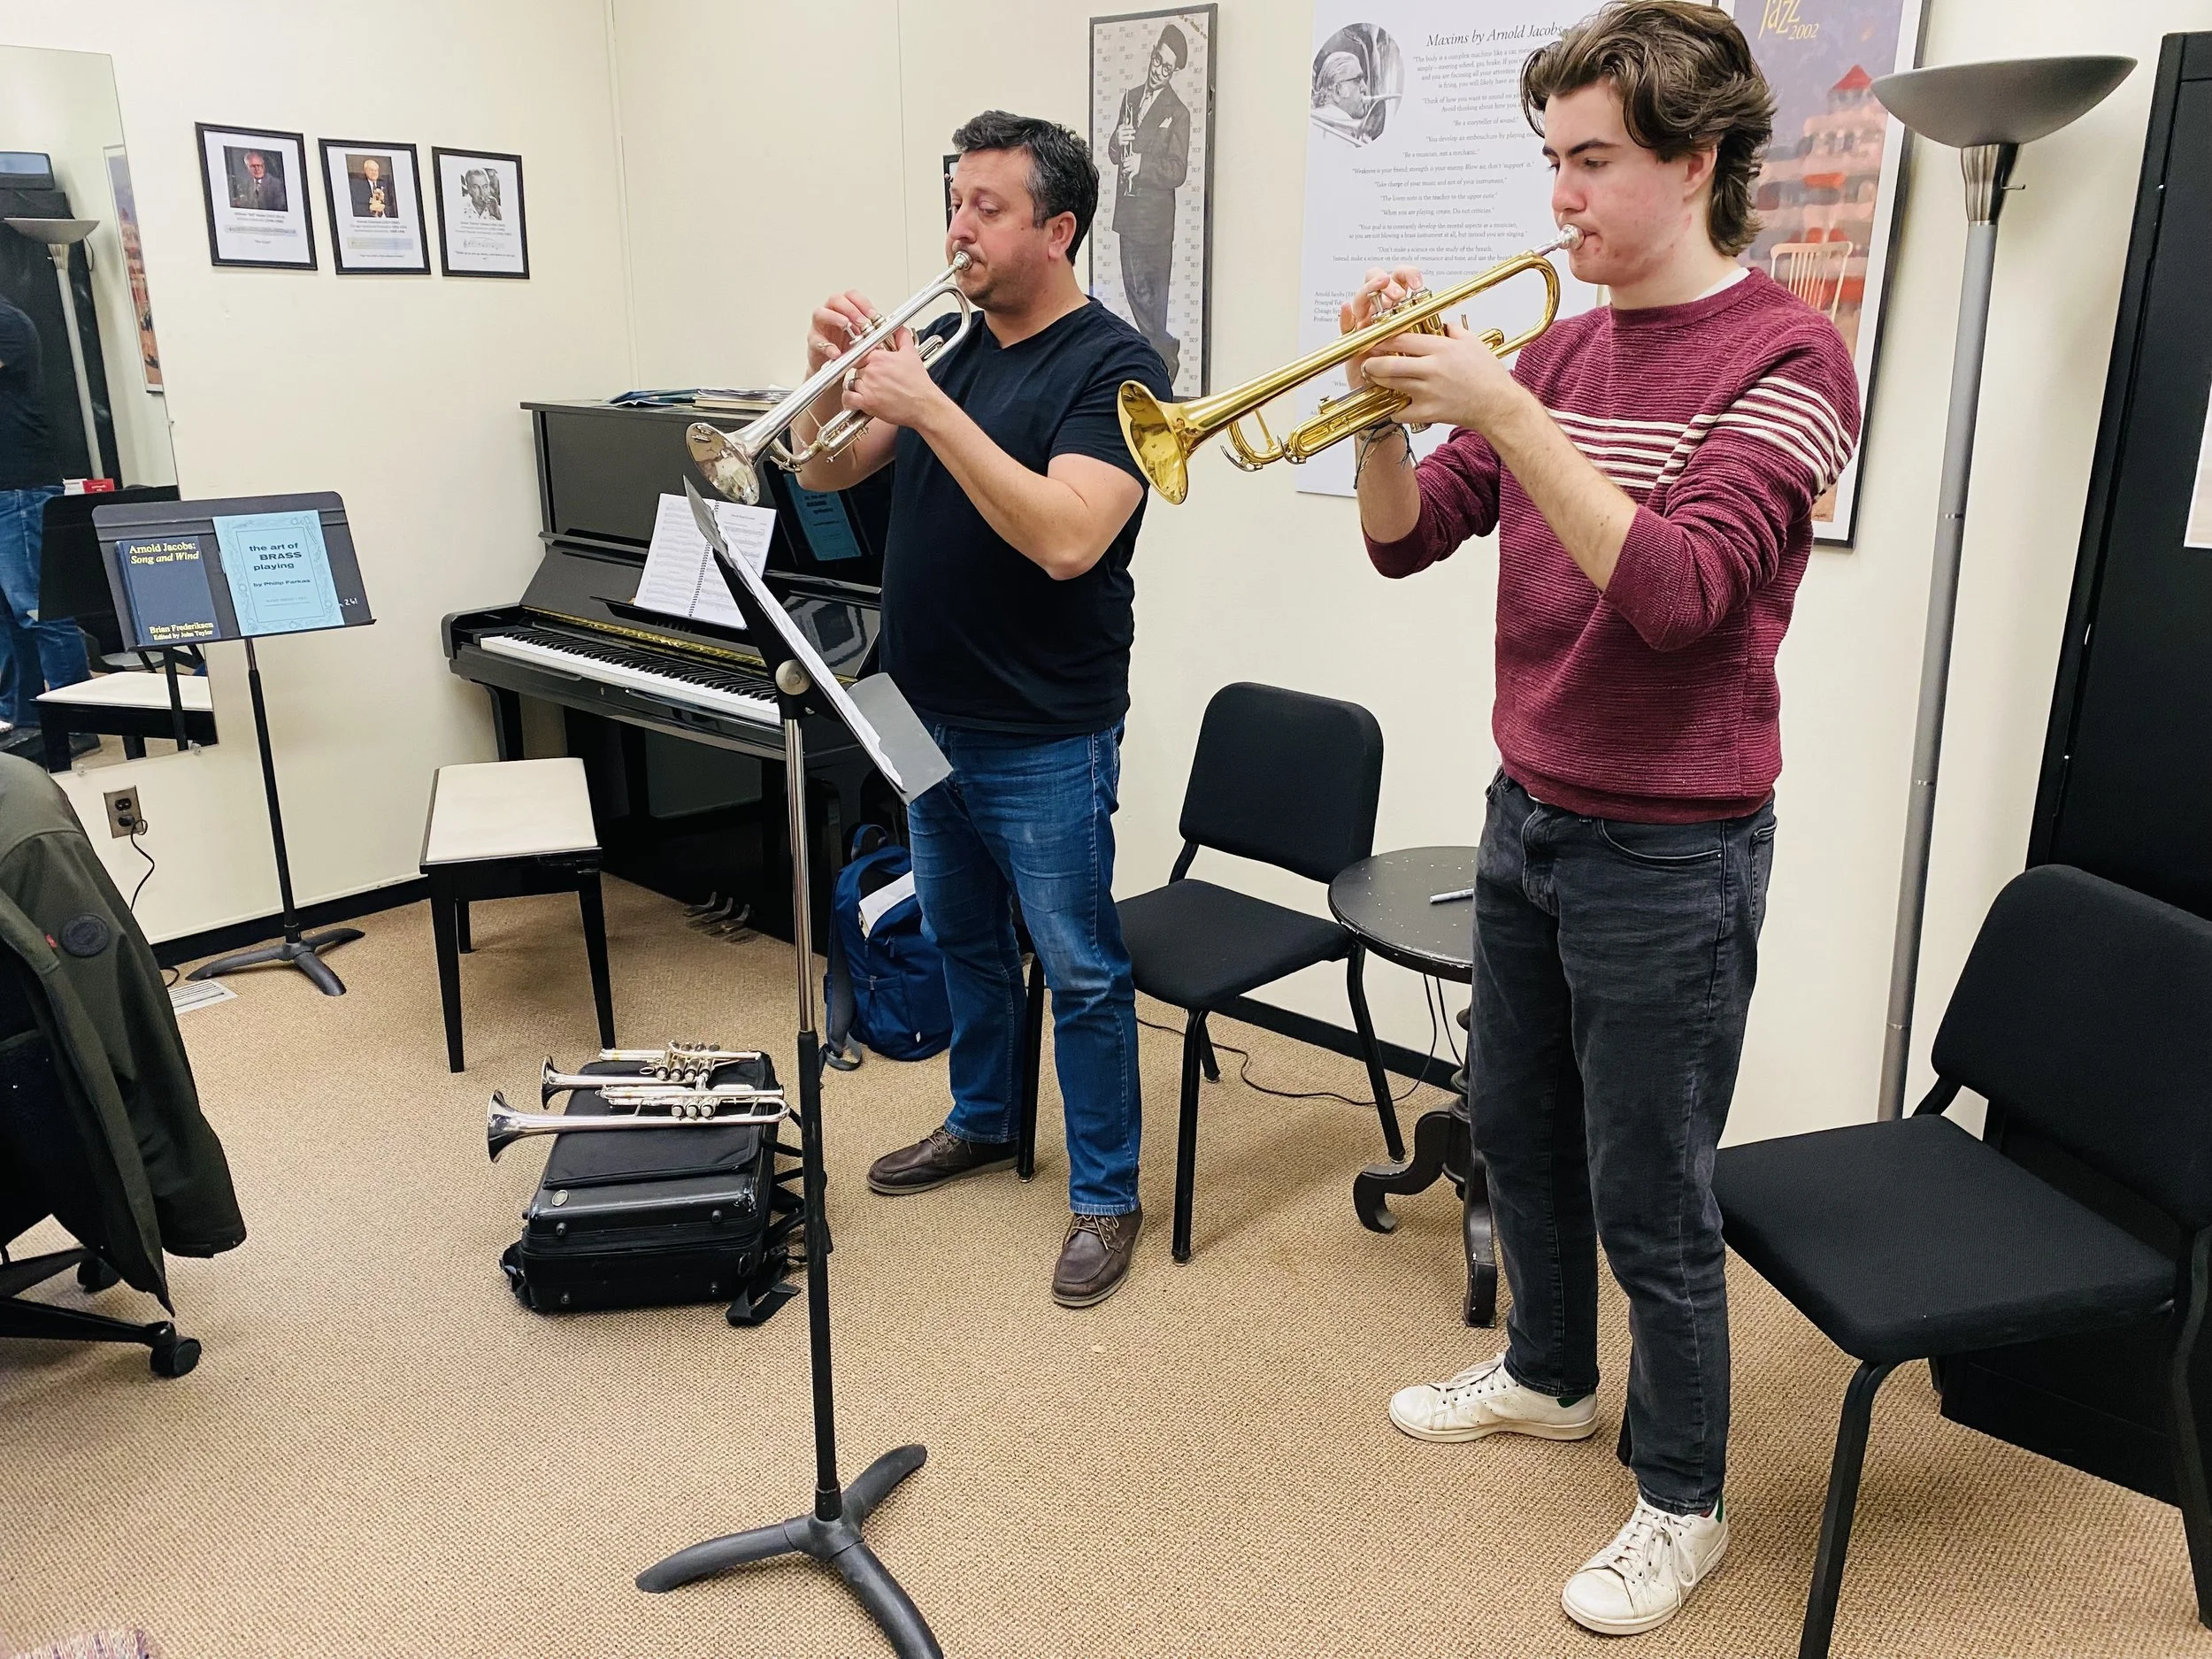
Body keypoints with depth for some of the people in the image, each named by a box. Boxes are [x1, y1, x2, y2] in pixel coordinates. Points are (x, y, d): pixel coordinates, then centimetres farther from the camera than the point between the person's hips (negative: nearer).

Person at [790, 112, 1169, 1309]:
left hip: (1044, 742, -8)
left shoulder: (1109, 366, -14)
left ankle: (1106, 1196, 18)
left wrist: (928, 408, -28)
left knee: (1081, 972, 3)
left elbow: (1067, 538, -28)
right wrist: (832, 377, -11)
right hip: (929, 718, 8)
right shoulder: (952, 348, 9)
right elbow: (828, 473, 8)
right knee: (963, 940, 22)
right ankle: (981, 1121, 42)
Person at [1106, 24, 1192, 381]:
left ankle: (1162, 358, 10)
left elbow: (1178, 172, -12)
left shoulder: (1178, 113, -6)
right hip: (1128, 214, 6)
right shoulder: (1130, 98, 13)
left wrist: (1143, 164, -24)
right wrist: (1117, 141, -6)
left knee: (1154, 294, -1)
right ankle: (1164, 350, 24)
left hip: (1155, 217, -6)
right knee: (1134, 287, 10)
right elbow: (1114, 155, 16)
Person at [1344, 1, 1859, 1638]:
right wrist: (1387, 400, -11)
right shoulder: (1562, 349, 8)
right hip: (1528, 816, 7)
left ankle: (1682, 1502, 27)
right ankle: (1549, 1375, 45)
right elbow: (1407, 536, 6)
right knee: (1519, 1132, 21)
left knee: (1652, 1206, 4)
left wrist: (1504, 411, -27)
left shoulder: (1786, 359, -13)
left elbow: (1676, 593, -26)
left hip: (1669, 851, -7)